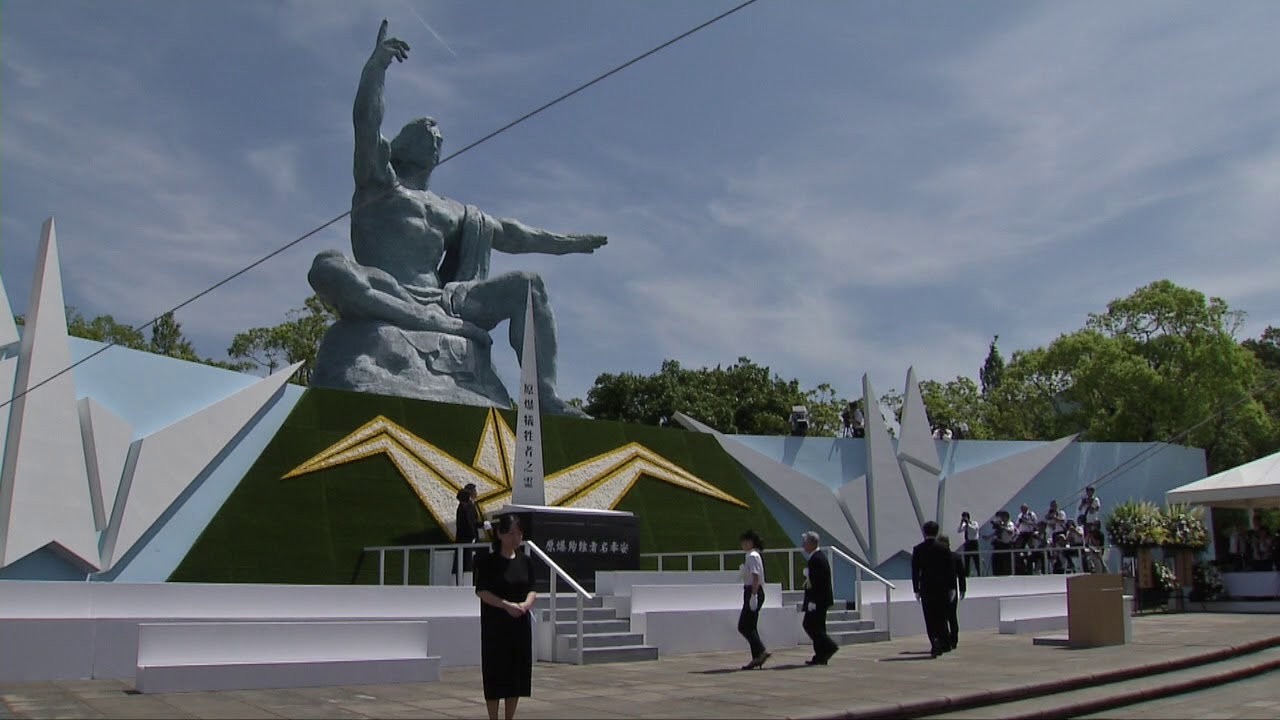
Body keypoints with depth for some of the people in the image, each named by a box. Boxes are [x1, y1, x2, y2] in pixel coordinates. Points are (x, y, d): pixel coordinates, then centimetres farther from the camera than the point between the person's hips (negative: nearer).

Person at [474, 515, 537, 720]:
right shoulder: (488, 561, -7)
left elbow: (532, 590, 7)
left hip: (520, 623, 4)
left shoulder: (525, 561, 6)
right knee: (495, 673, 0)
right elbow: (482, 591, -11)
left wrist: (526, 603, -14)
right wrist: (506, 605, -22)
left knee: (518, 672, 7)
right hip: (495, 625, -4)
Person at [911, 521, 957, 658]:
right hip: (942, 588, 1)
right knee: (941, 617, 12)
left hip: (926, 589, -1)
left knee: (930, 619, 3)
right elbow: (951, 570, -1)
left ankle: (935, 642, -14)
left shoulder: (917, 550, -4)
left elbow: (915, 571, -3)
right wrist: (952, 588, 5)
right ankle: (943, 644, 13)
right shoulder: (944, 549, -3)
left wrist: (916, 590, 4)